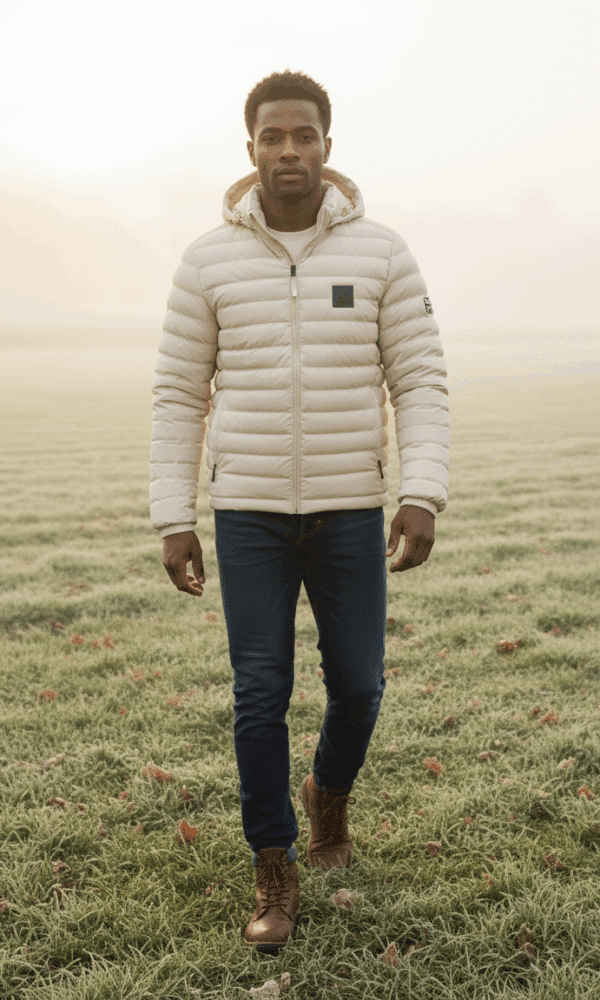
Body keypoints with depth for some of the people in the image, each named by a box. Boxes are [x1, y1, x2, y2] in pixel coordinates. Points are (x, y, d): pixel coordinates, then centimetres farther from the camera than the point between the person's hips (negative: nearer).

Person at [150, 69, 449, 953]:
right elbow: (179, 395, 2)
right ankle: (275, 874, 15)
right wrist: (173, 522, -3)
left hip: (351, 513, 1)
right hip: (248, 514, 0)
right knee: (261, 695, -2)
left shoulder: (380, 253, -2)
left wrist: (423, 497, -15)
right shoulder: (209, 262, -1)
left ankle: (330, 791, 39)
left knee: (357, 685, 5)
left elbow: (420, 382, -2)